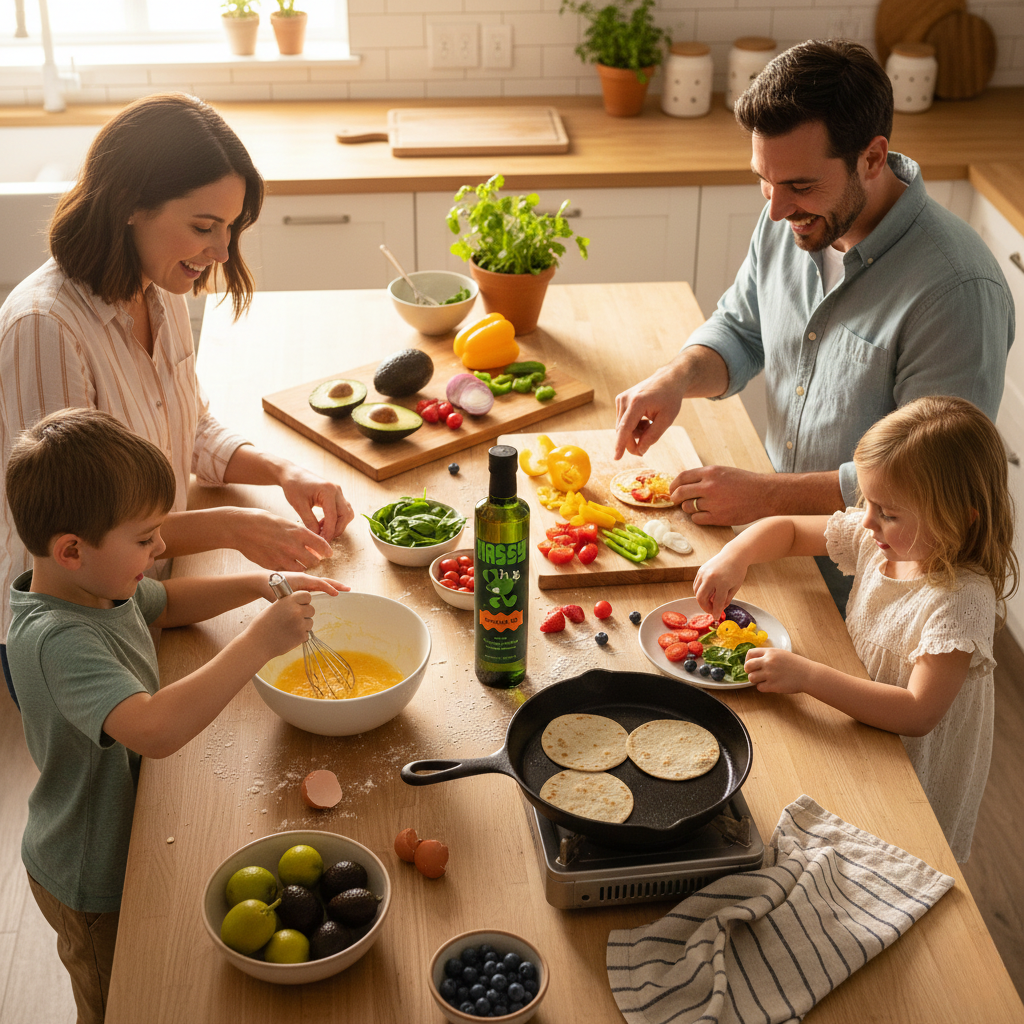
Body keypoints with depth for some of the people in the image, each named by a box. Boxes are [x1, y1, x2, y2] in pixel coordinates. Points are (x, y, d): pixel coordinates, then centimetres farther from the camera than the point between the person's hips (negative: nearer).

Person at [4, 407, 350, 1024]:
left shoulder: (98, 583, -9)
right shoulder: (58, 642, -39)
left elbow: (167, 603, 13)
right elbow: (154, 730, -53)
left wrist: (259, 585, -3)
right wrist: (261, 642, -49)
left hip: (128, 843, 8)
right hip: (95, 884, -8)